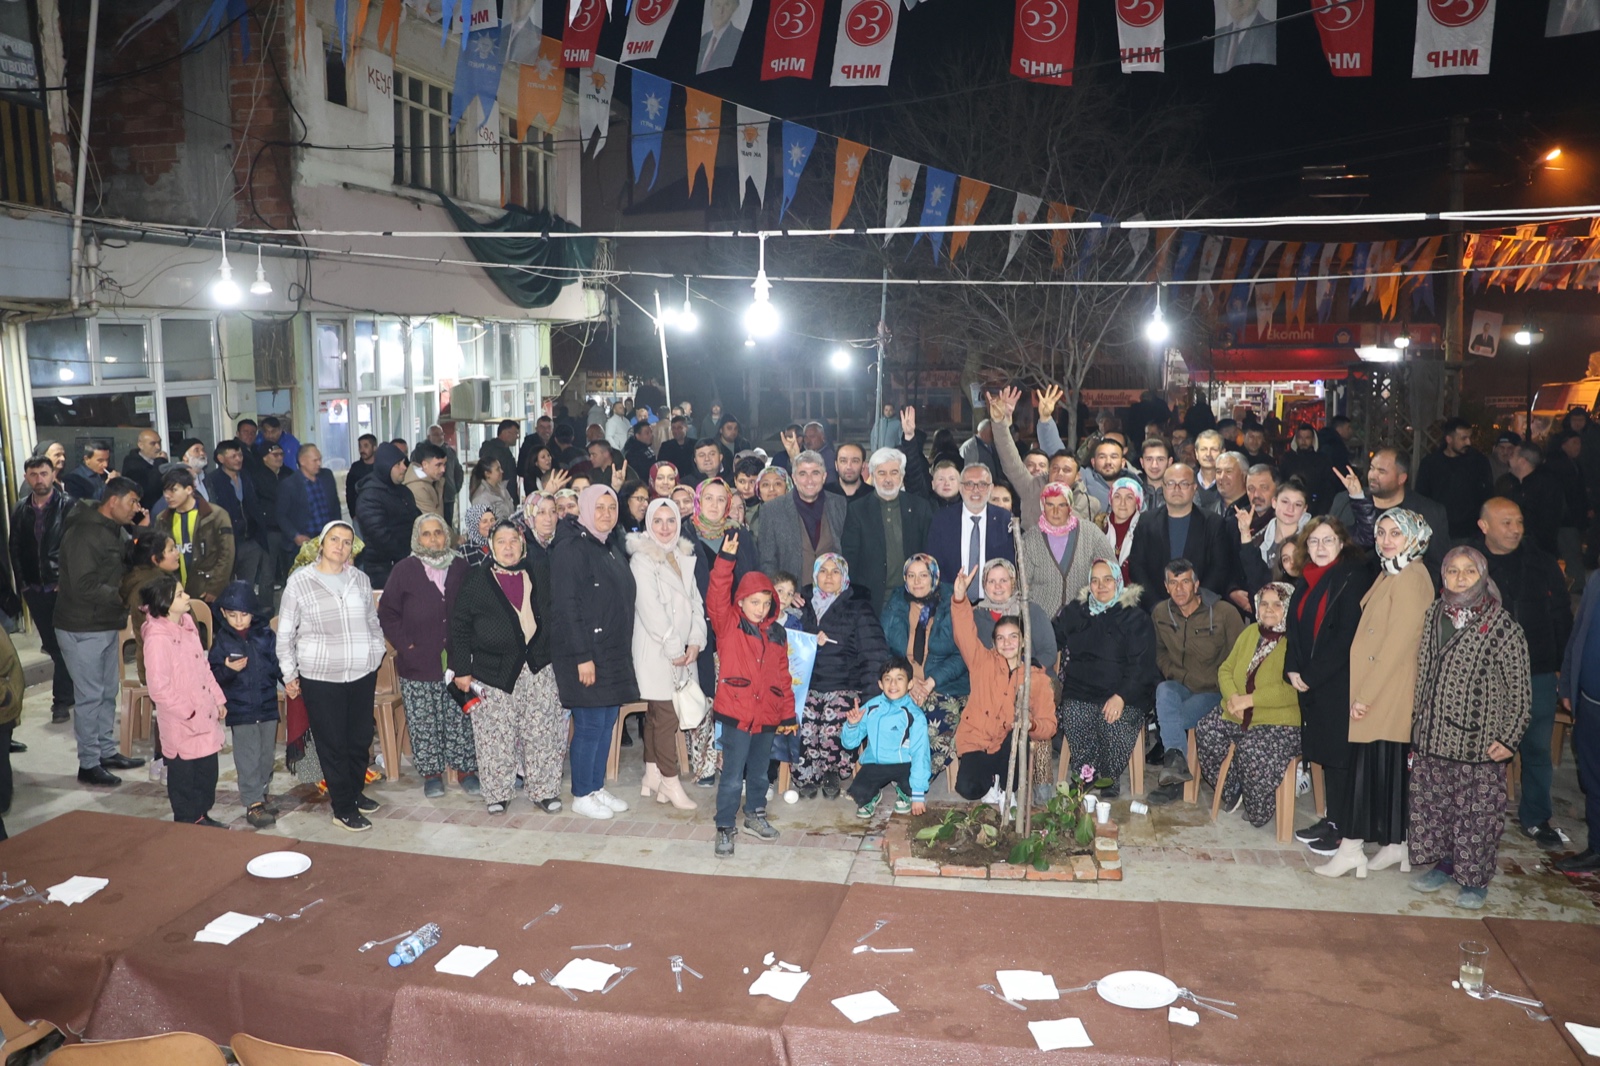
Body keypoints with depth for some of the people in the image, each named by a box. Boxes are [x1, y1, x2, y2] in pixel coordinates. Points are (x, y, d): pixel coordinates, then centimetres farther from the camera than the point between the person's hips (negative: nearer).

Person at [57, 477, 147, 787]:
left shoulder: (115, 530, 10)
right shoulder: (83, 533, -19)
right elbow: (84, 586, -25)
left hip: (108, 626, 9)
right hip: (82, 629, -9)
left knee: (109, 692, 16)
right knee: (89, 696, -2)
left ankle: (107, 752, 28)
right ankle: (88, 764, 8)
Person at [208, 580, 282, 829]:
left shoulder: (266, 635, -2)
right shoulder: (221, 640, -4)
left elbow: (278, 663, 2)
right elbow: (213, 674, -5)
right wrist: (228, 669, -24)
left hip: (268, 706, 2)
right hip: (240, 710, -2)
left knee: (267, 754, 14)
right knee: (248, 757, 0)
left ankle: (263, 792, 31)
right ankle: (253, 802, 8)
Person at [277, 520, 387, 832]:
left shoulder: (360, 579, 4)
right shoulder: (300, 581, -5)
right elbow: (285, 633, 0)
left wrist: (376, 655, 11)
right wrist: (289, 674, 0)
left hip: (362, 674, 4)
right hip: (320, 678, -3)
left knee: (361, 739, 12)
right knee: (333, 744, 3)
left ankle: (355, 792, 34)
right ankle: (343, 809, 15)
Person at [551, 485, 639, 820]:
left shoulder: (614, 547, 13)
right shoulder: (571, 548, -12)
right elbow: (566, 607, -17)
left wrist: (624, 651, 13)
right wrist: (582, 657, -20)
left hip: (615, 654, 8)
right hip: (586, 653, -8)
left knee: (607, 722, 12)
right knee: (590, 725, -1)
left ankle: (597, 787, 25)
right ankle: (581, 795, 13)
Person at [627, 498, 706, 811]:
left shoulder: (685, 557, 13)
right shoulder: (642, 559, -8)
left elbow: (695, 601, 12)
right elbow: (649, 608, -14)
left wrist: (695, 641, 0)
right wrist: (673, 647, -13)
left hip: (683, 652, 6)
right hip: (655, 652, -6)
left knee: (656, 715, 12)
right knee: (666, 715, -7)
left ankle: (653, 776, 18)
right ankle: (670, 782, -1)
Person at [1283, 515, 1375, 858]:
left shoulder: (1353, 576, -11)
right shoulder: (1306, 579, 12)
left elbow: (1347, 634, -17)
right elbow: (1295, 627, 14)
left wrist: (1311, 676, -16)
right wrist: (1293, 669, -1)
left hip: (1340, 683, -7)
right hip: (1309, 682, 7)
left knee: (1339, 753, 0)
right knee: (1323, 751, 13)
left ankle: (1343, 829, 9)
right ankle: (1331, 818, 24)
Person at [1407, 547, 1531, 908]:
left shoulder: (1504, 629, -10)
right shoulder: (1433, 616, 5)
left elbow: (1519, 689, -7)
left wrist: (1509, 738, -10)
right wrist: (1415, 721, 14)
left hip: (1478, 743, -4)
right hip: (1432, 739, 5)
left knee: (1477, 812, 3)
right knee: (1432, 805, 12)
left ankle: (1475, 879, 19)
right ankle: (1444, 864, 30)